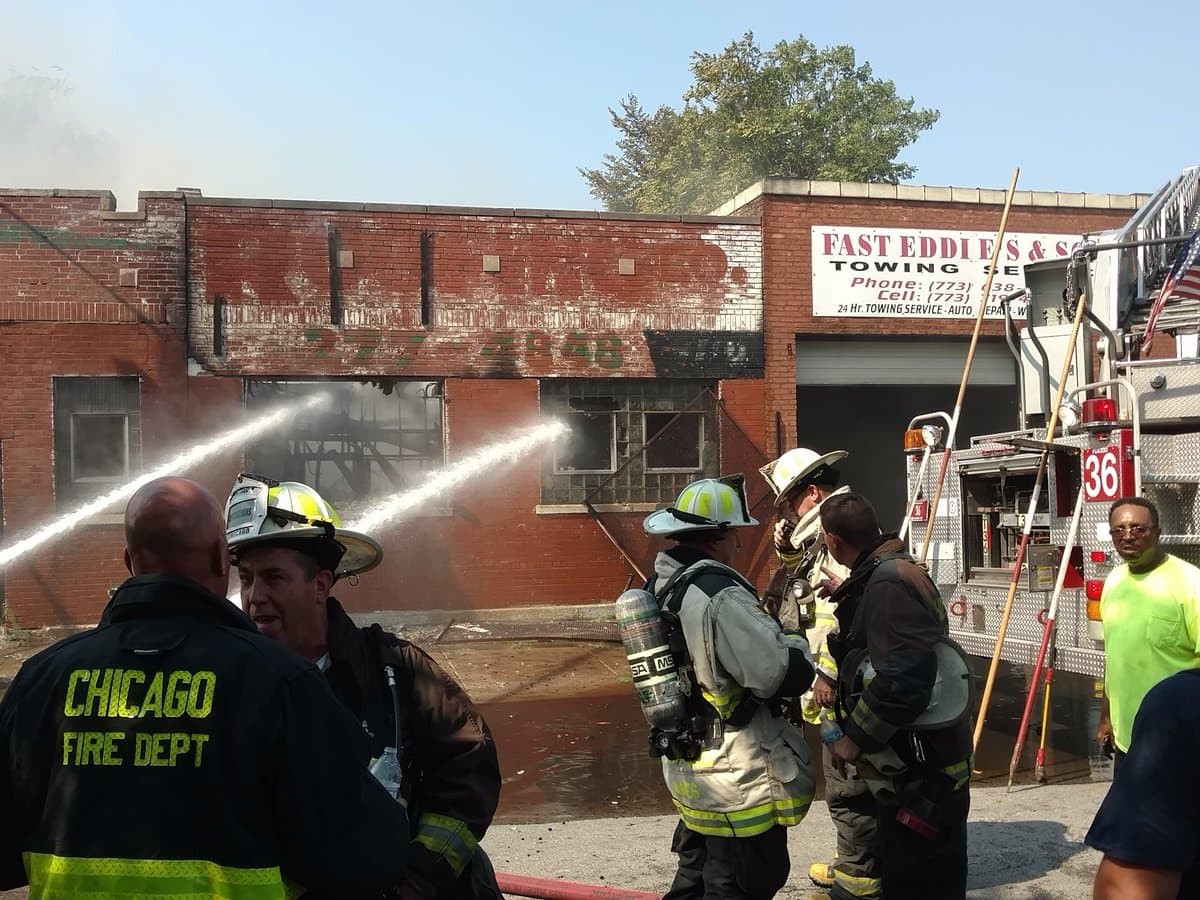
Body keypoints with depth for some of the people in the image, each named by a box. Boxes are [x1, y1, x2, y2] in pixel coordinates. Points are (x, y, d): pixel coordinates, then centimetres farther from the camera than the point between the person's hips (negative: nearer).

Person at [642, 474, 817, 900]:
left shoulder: (659, 585, 4)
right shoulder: (718, 595, -25)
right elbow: (787, 675, -27)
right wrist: (799, 643, -6)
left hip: (688, 770, 9)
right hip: (739, 782, -9)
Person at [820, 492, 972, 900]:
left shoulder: (887, 584, -22)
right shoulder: (895, 571, 11)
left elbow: (905, 678, -31)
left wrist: (856, 737, -22)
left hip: (920, 770, -10)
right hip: (921, 760, 10)